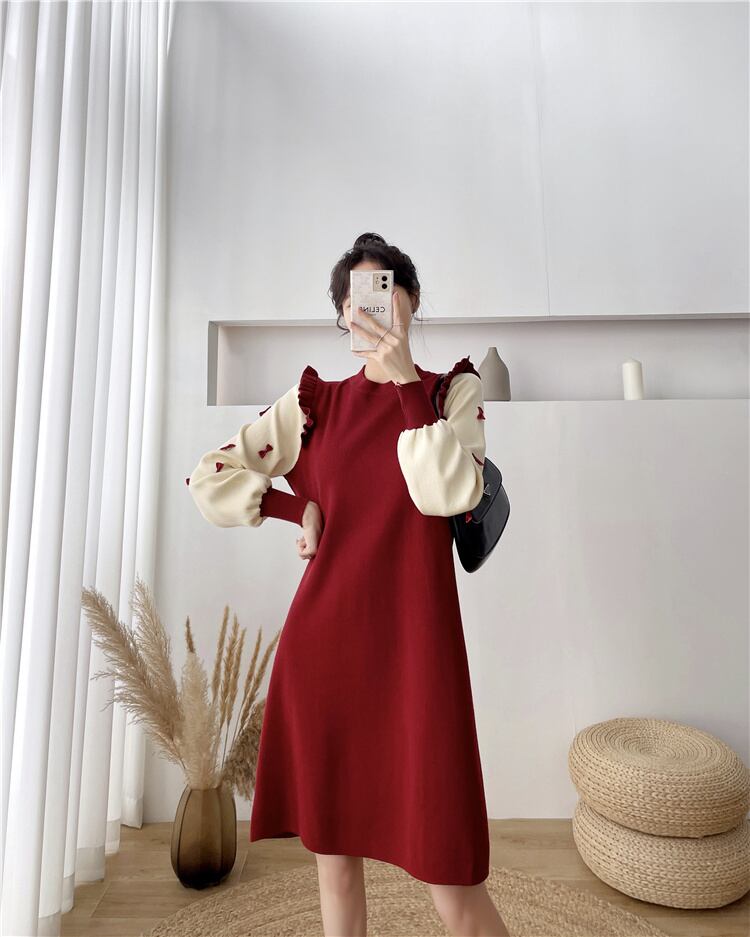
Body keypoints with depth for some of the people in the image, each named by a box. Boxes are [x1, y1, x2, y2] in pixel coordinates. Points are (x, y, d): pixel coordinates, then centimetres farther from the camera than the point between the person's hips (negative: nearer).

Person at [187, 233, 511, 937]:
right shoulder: (314, 400, 9)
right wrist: (299, 509, 0)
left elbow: (448, 494, -12)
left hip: (412, 642, -2)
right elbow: (209, 479, 10)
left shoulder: (454, 390, 7)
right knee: (333, 856, 17)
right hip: (321, 639, 3)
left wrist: (405, 380, -10)